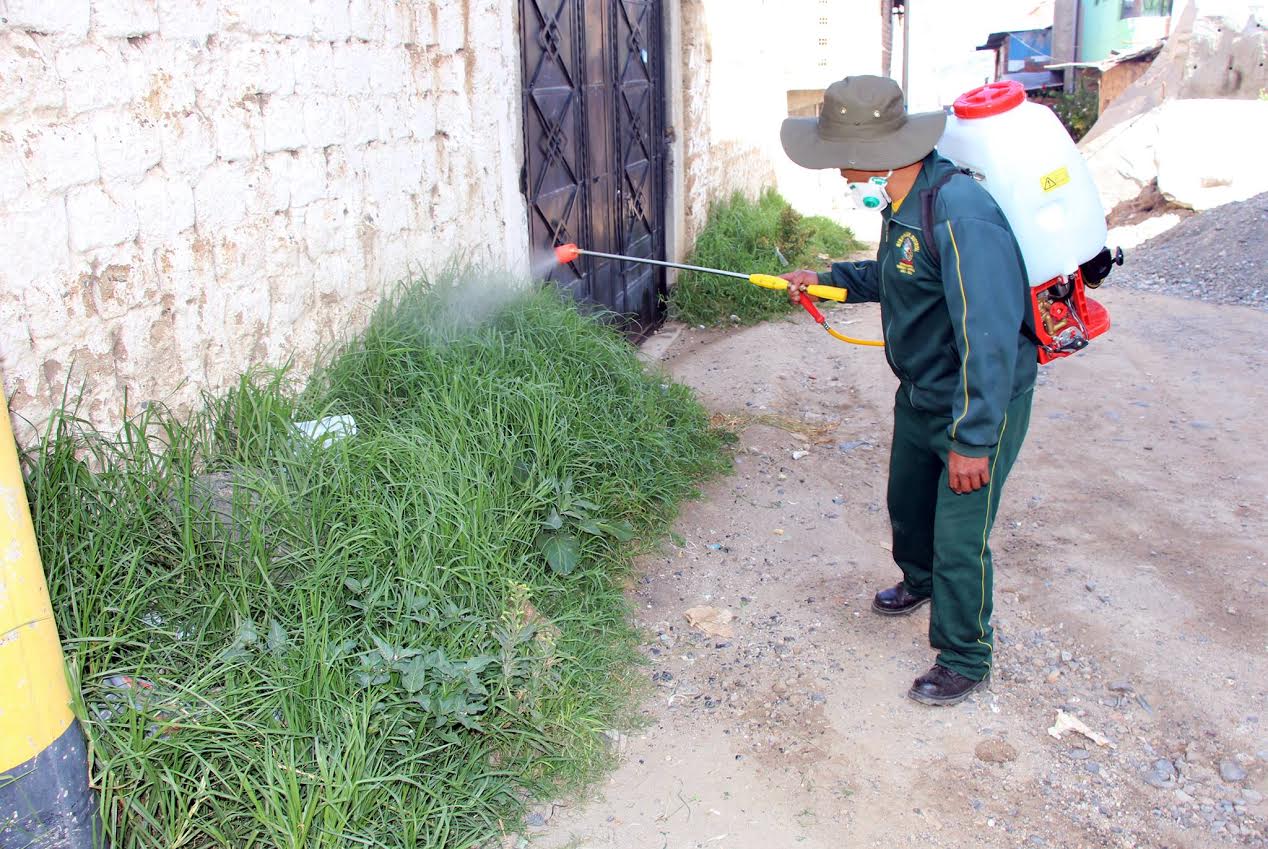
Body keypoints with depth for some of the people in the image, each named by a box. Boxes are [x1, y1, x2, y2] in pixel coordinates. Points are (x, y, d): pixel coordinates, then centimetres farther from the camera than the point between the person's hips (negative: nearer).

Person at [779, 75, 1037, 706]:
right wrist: (829, 279, 10)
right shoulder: (904, 205, 0)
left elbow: (989, 338, -32)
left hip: (982, 401, -9)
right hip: (919, 393, 9)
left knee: (960, 536, 0)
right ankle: (920, 581, 56)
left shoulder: (960, 215, -31)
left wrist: (972, 440, -30)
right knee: (907, 502, 26)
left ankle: (966, 661, 22)